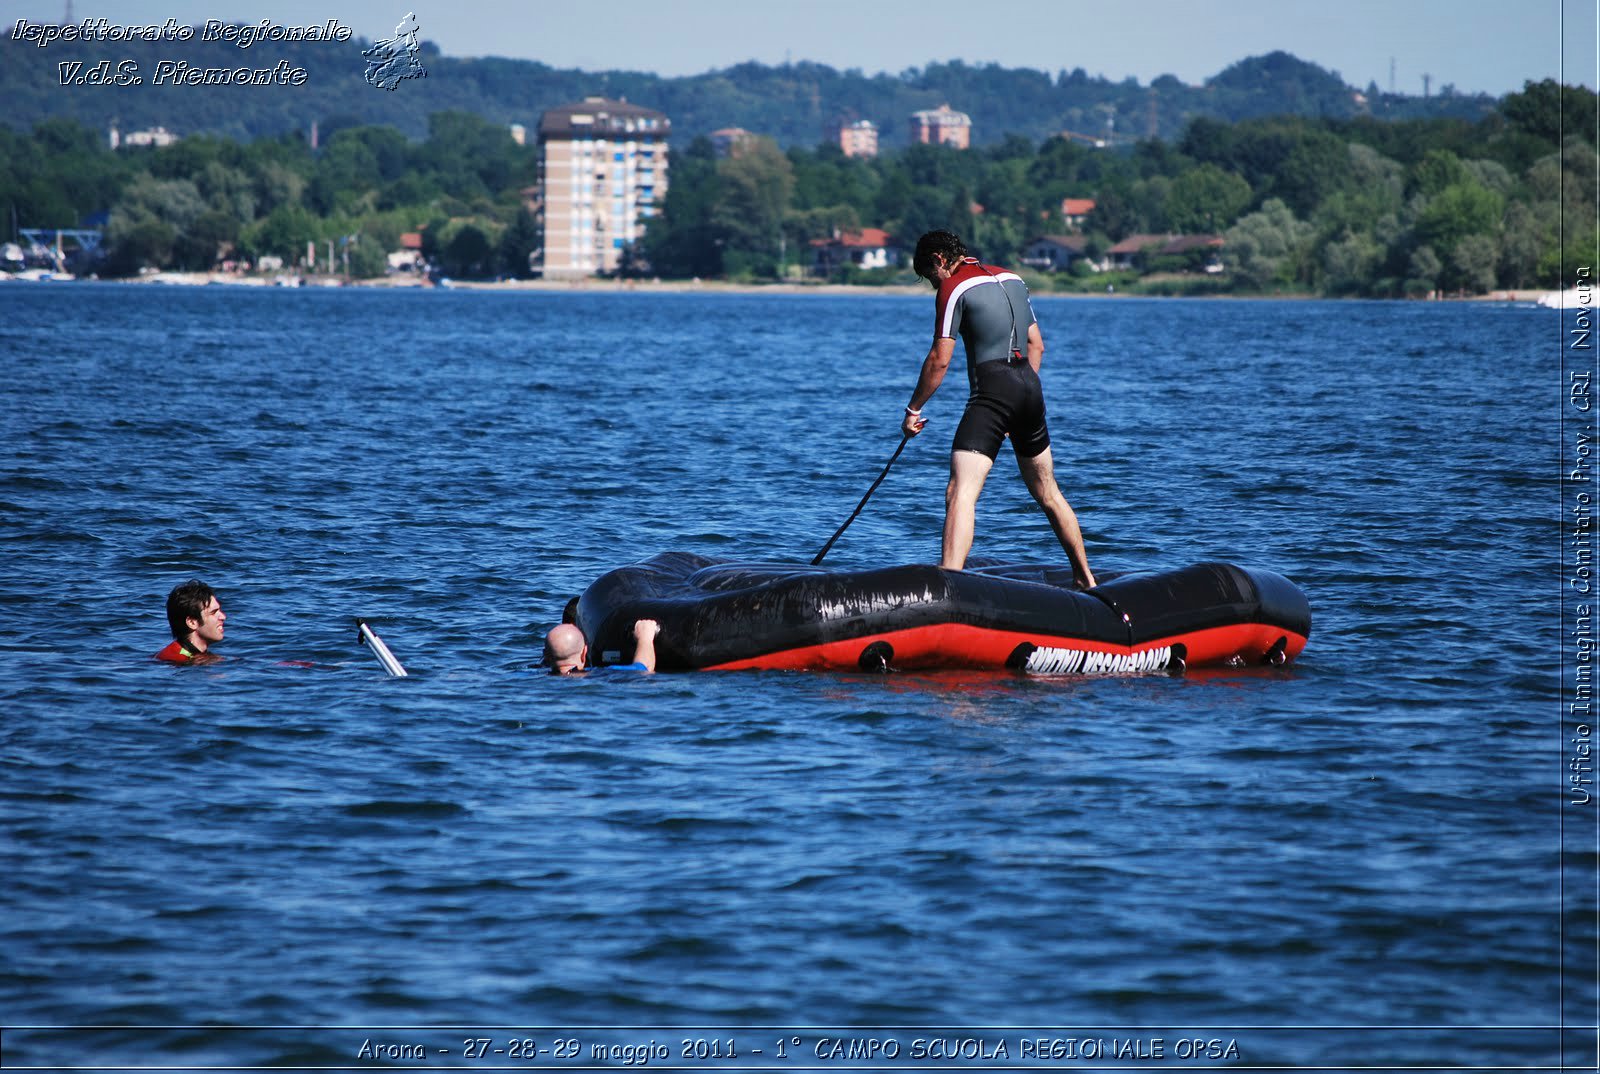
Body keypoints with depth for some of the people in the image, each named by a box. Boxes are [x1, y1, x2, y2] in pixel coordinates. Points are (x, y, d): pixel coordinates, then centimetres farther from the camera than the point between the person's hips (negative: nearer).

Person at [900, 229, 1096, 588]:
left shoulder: (954, 288, -5)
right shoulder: (1012, 279, 18)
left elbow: (940, 360, -8)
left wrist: (913, 410, 1)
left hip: (992, 389, -8)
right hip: (1030, 385, 8)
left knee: (961, 492, -16)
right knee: (1048, 492, 22)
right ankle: (1087, 580, 30)